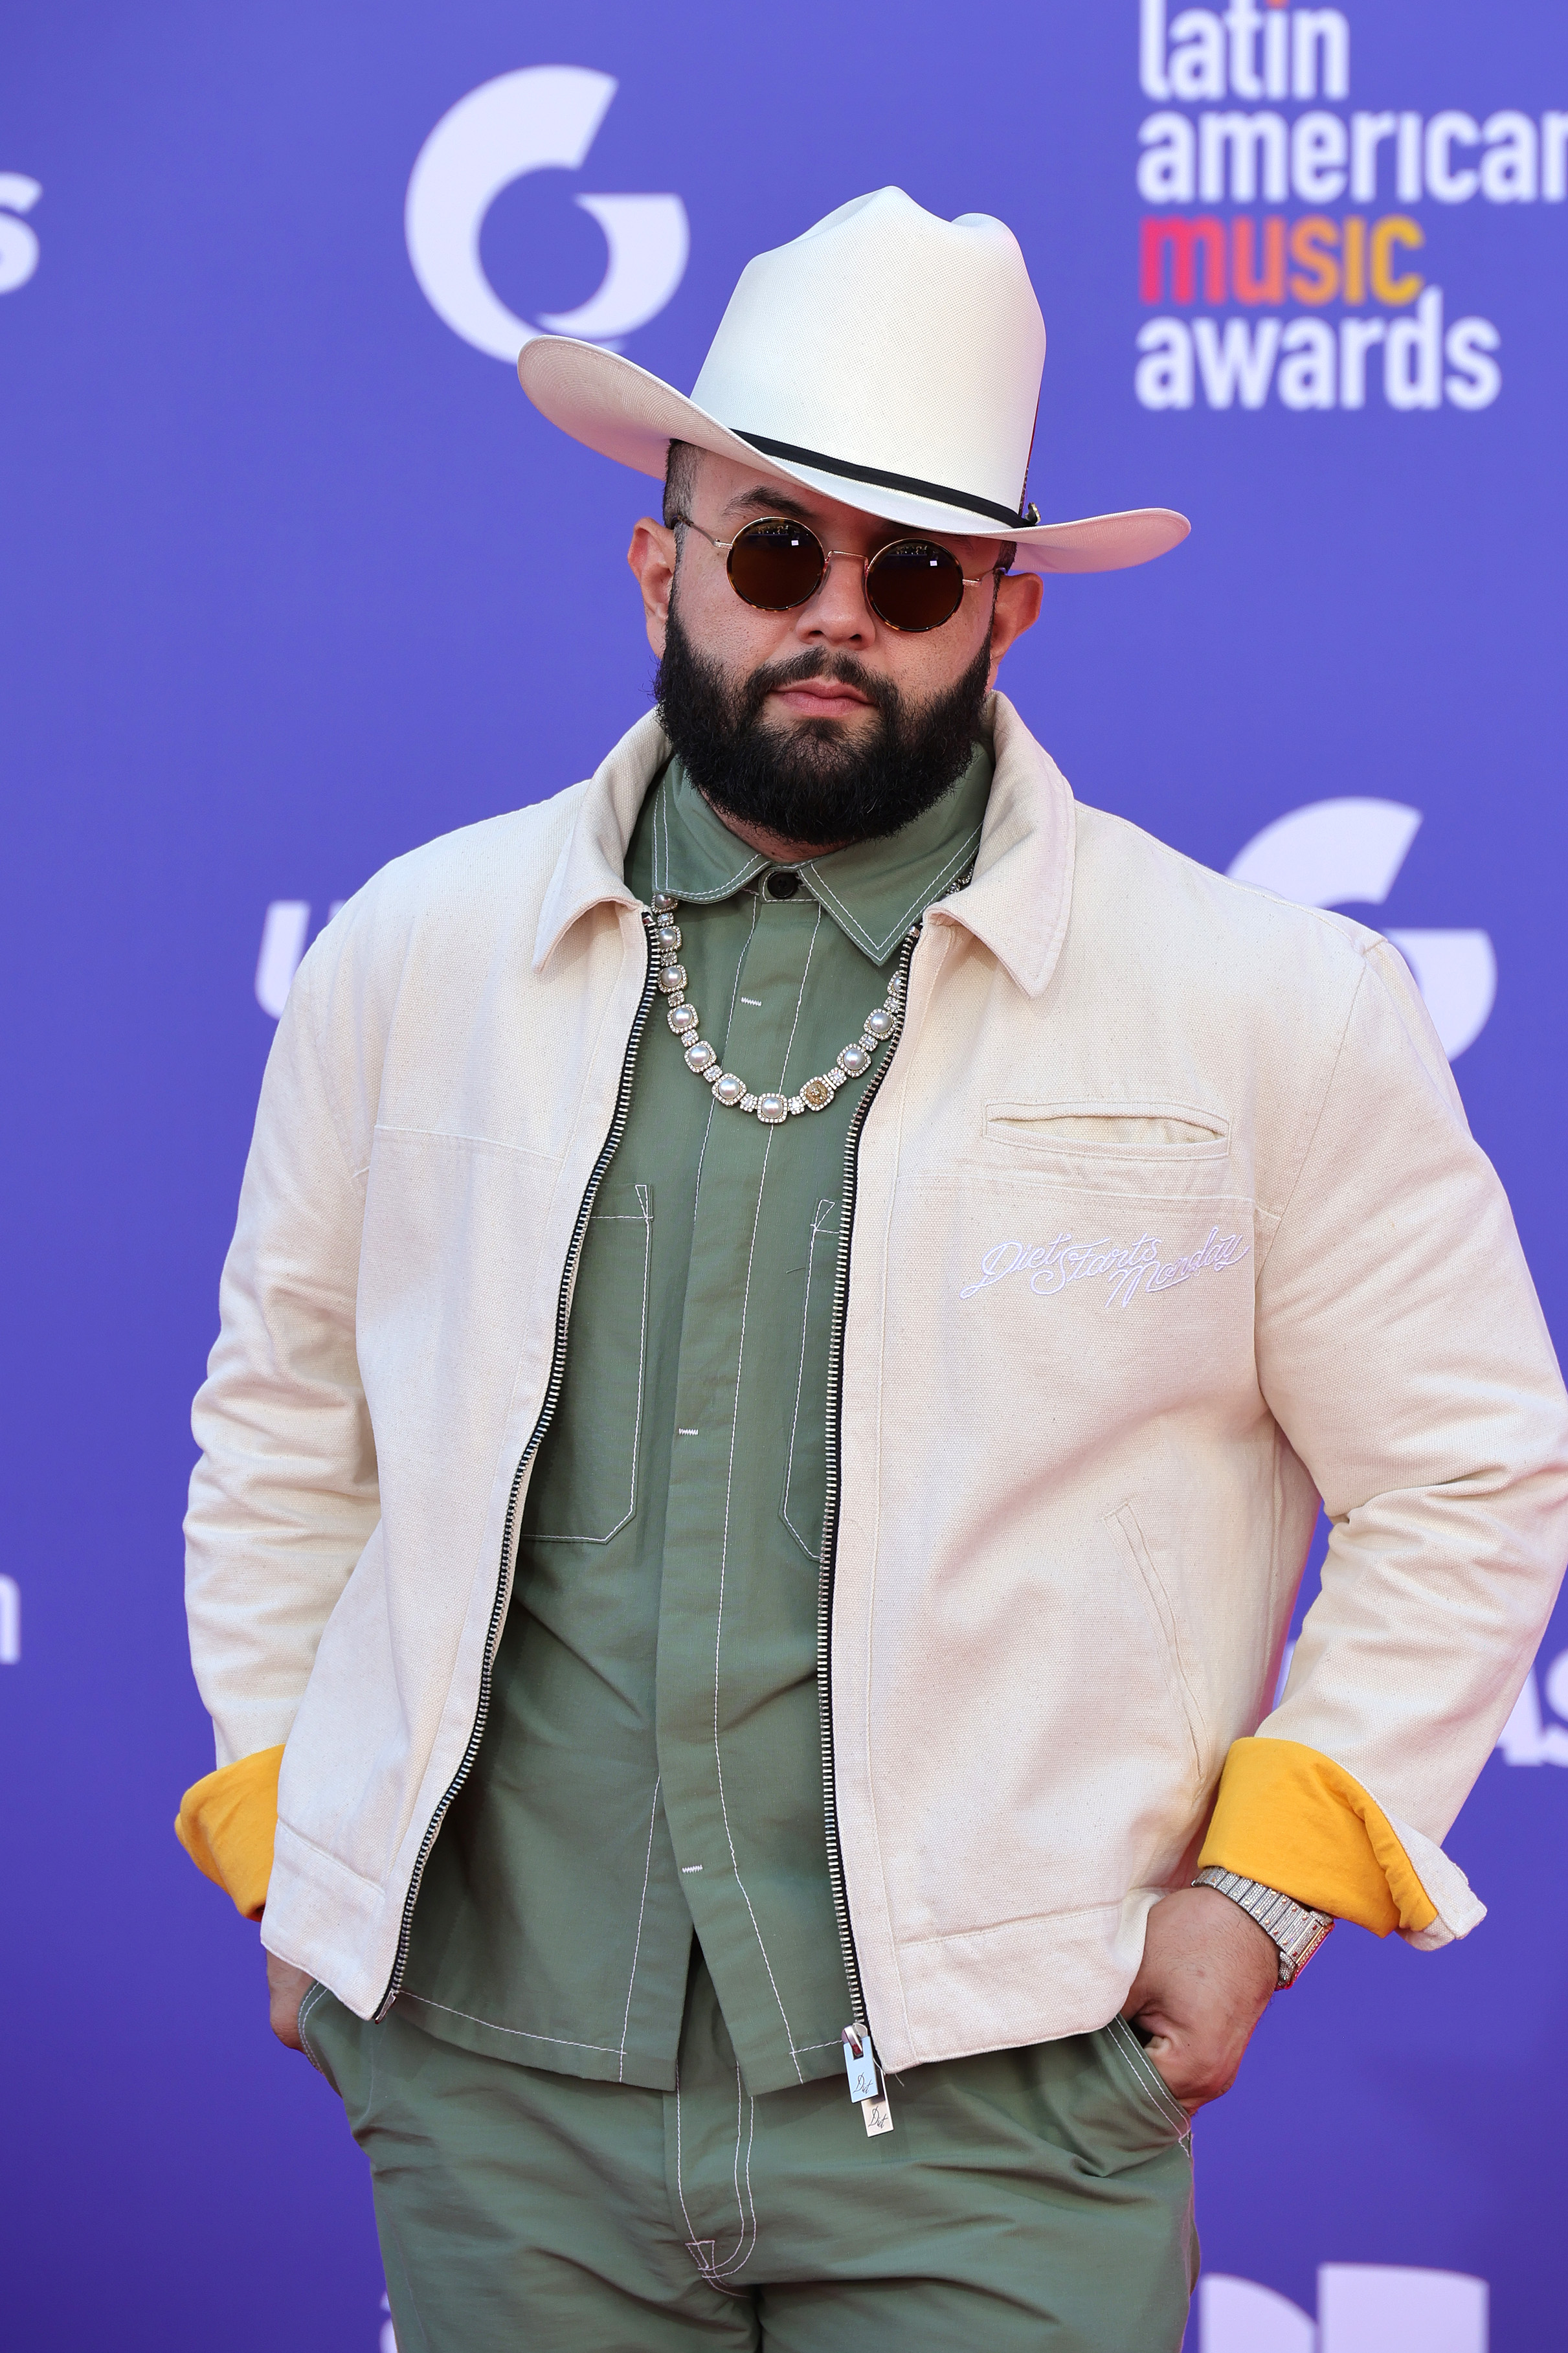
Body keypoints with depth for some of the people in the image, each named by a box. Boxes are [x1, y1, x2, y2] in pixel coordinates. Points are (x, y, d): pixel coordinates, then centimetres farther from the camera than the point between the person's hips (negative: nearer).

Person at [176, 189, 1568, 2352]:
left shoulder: (1271, 1005, -2)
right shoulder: (414, 955, 5)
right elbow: (283, 1428, 16)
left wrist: (1264, 1880, -2)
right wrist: (287, 1832, 11)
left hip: (990, 2113, -2)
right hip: (489, 2084, 2)